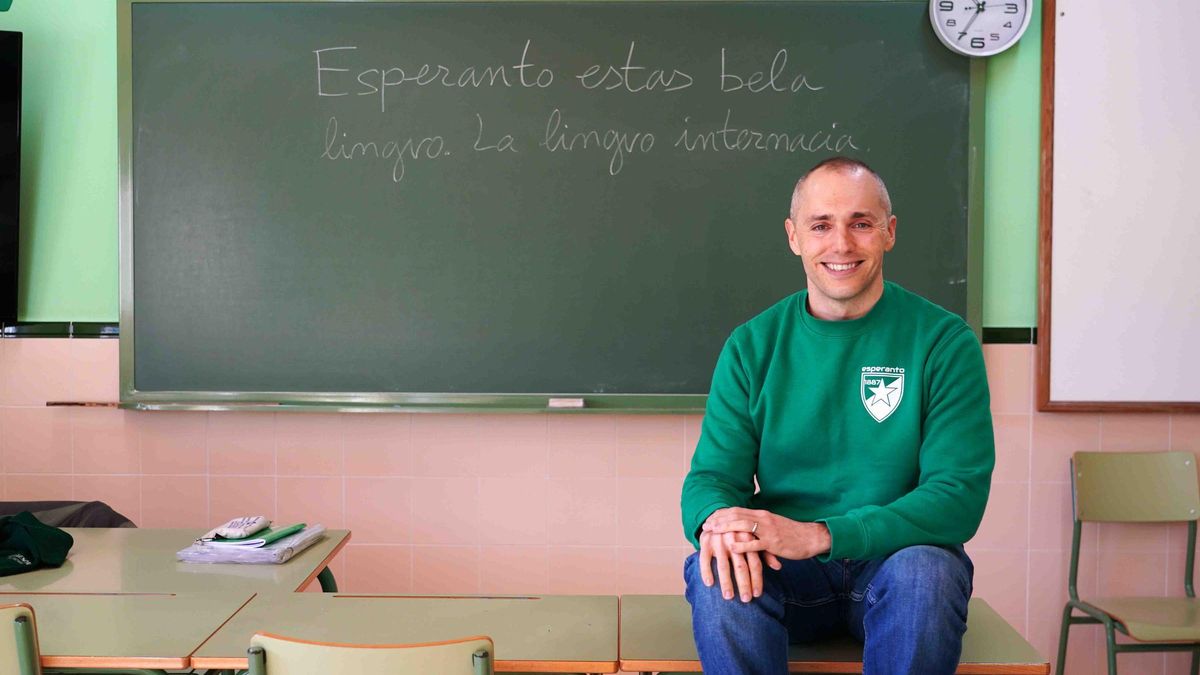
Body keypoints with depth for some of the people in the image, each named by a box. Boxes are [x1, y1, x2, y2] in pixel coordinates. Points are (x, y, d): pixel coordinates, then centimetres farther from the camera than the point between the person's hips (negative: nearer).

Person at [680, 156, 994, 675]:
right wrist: (718, 518, -25)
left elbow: (959, 494, -12)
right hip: (786, 573, 1)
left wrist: (819, 535, -25)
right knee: (715, 570, -30)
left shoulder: (943, 341, -4)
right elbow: (712, 474, 2)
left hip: (892, 559, 0)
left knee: (927, 571, -34)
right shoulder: (753, 346, 4)